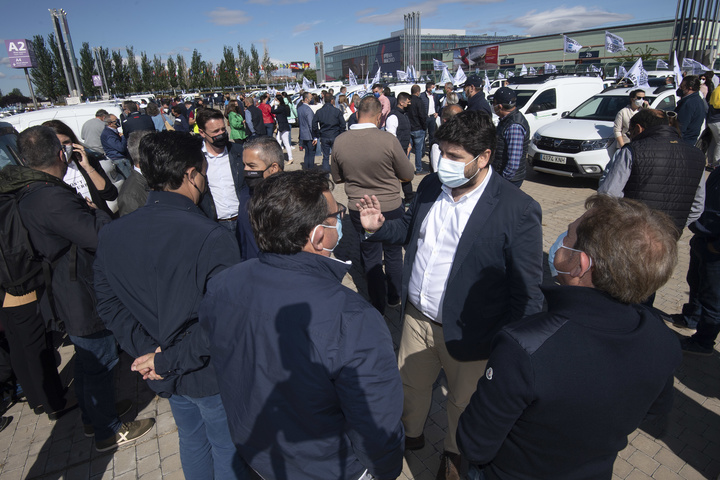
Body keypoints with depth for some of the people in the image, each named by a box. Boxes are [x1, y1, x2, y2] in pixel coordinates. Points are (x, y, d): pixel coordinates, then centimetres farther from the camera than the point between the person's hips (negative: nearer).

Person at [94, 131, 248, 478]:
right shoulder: (212, 238, -29)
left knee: (192, 440, 30)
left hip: (163, 377, 6)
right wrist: (168, 361, -19)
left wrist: (147, 350, -7)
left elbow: (109, 305, -2)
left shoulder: (111, 235, -7)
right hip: (210, 374, -6)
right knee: (228, 450, 20)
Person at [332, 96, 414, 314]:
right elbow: (408, 175, -8)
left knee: (370, 257, 16)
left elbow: (337, 177, 3)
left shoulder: (339, 142, -11)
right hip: (391, 207, -2)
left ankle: (378, 305, 30)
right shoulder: (388, 140, -20)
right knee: (393, 253, 19)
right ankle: (394, 297, 37)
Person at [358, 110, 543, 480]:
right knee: (410, 384, 26)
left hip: (466, 334, -5)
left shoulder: (518, 210, -21)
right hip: (416, 318, 5)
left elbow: (527, 292, -17)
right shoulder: (430, 186, -3)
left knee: (462, 402, 21)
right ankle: (411, 434, 57)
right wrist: (380, 227, -5)